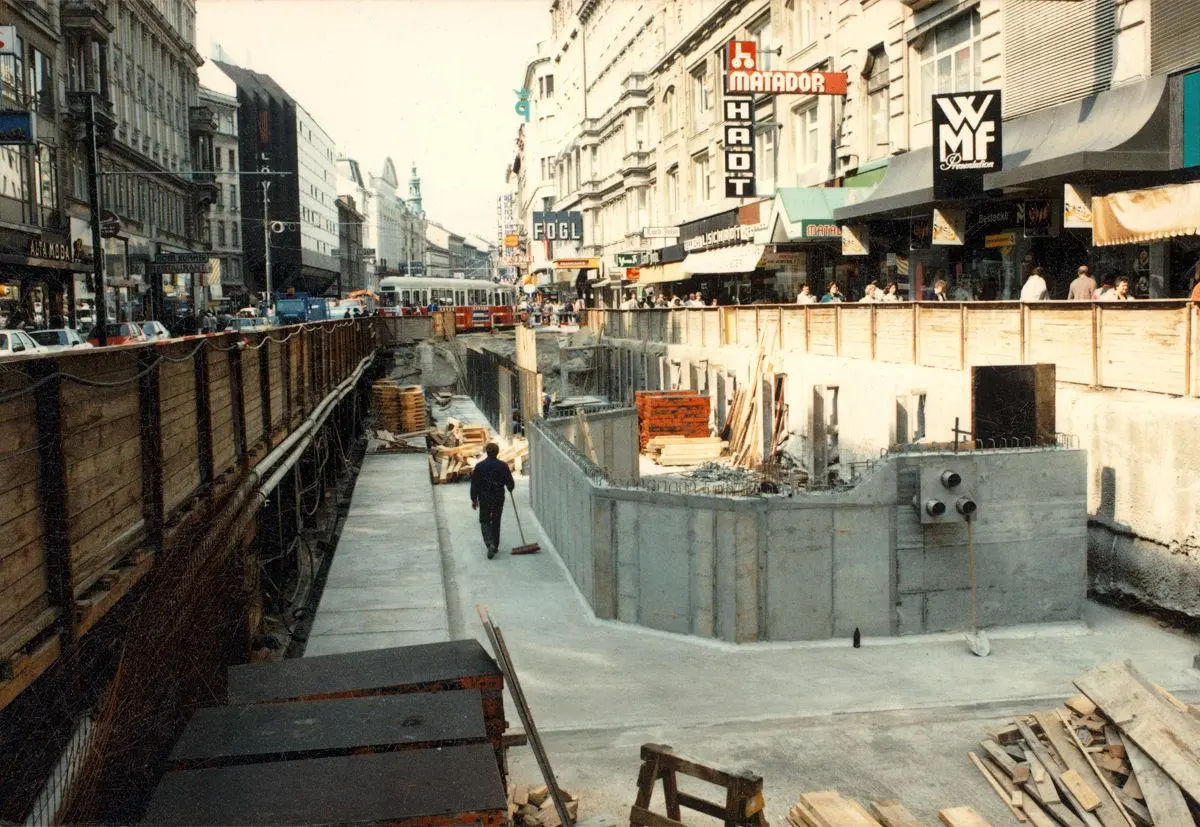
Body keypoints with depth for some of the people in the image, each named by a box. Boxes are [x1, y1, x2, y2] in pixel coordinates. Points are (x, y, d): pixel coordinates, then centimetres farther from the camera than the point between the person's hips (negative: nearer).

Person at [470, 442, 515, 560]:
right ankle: (495, 546, 20)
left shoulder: (479, 466, -8)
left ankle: (490, 544, -11)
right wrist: (510, 489, 19)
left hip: (484, 499, -1)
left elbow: (474, 484, -5)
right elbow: (510, 483, -4)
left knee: (484, 521, 10)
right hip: (498, 499, 1)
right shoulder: (503, 466, -7)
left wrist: (474, 499, 6)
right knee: (496, 522, 15)